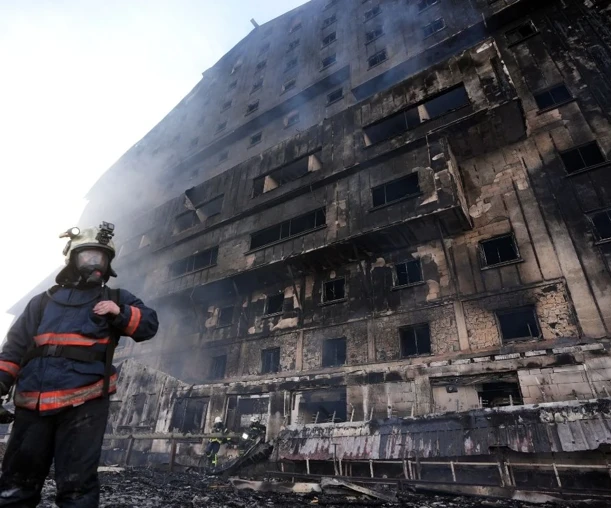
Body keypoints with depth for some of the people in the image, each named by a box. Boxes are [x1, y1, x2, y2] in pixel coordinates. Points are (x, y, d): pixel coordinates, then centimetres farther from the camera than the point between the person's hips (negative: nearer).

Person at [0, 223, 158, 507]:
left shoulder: (115, 299, 11)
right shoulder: (43, 301, 18)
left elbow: (149, 324, 2)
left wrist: (121, 313, -14)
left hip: (83, 405, -3)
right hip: (32, 405, 3)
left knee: (77, 484, 0)